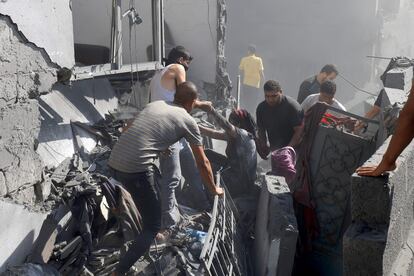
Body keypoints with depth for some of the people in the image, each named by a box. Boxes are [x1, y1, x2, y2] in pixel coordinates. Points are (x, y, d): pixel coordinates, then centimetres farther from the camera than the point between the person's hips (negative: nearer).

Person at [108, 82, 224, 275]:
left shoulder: (155, 104, 21)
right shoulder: (188, 121, 5)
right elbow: (202, 163, 11)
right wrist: (213, 189, 28)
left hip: (114, 163, 8)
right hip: (136, 170, -8)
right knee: (153, 227, 7)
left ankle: (151, 233, 49)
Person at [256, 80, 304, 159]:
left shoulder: (293, 106, -16)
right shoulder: (261, 108, -1)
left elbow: (299, 131, -18)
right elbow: (261, 129, 9)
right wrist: (264, 145, -8)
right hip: (273, 149, 5)